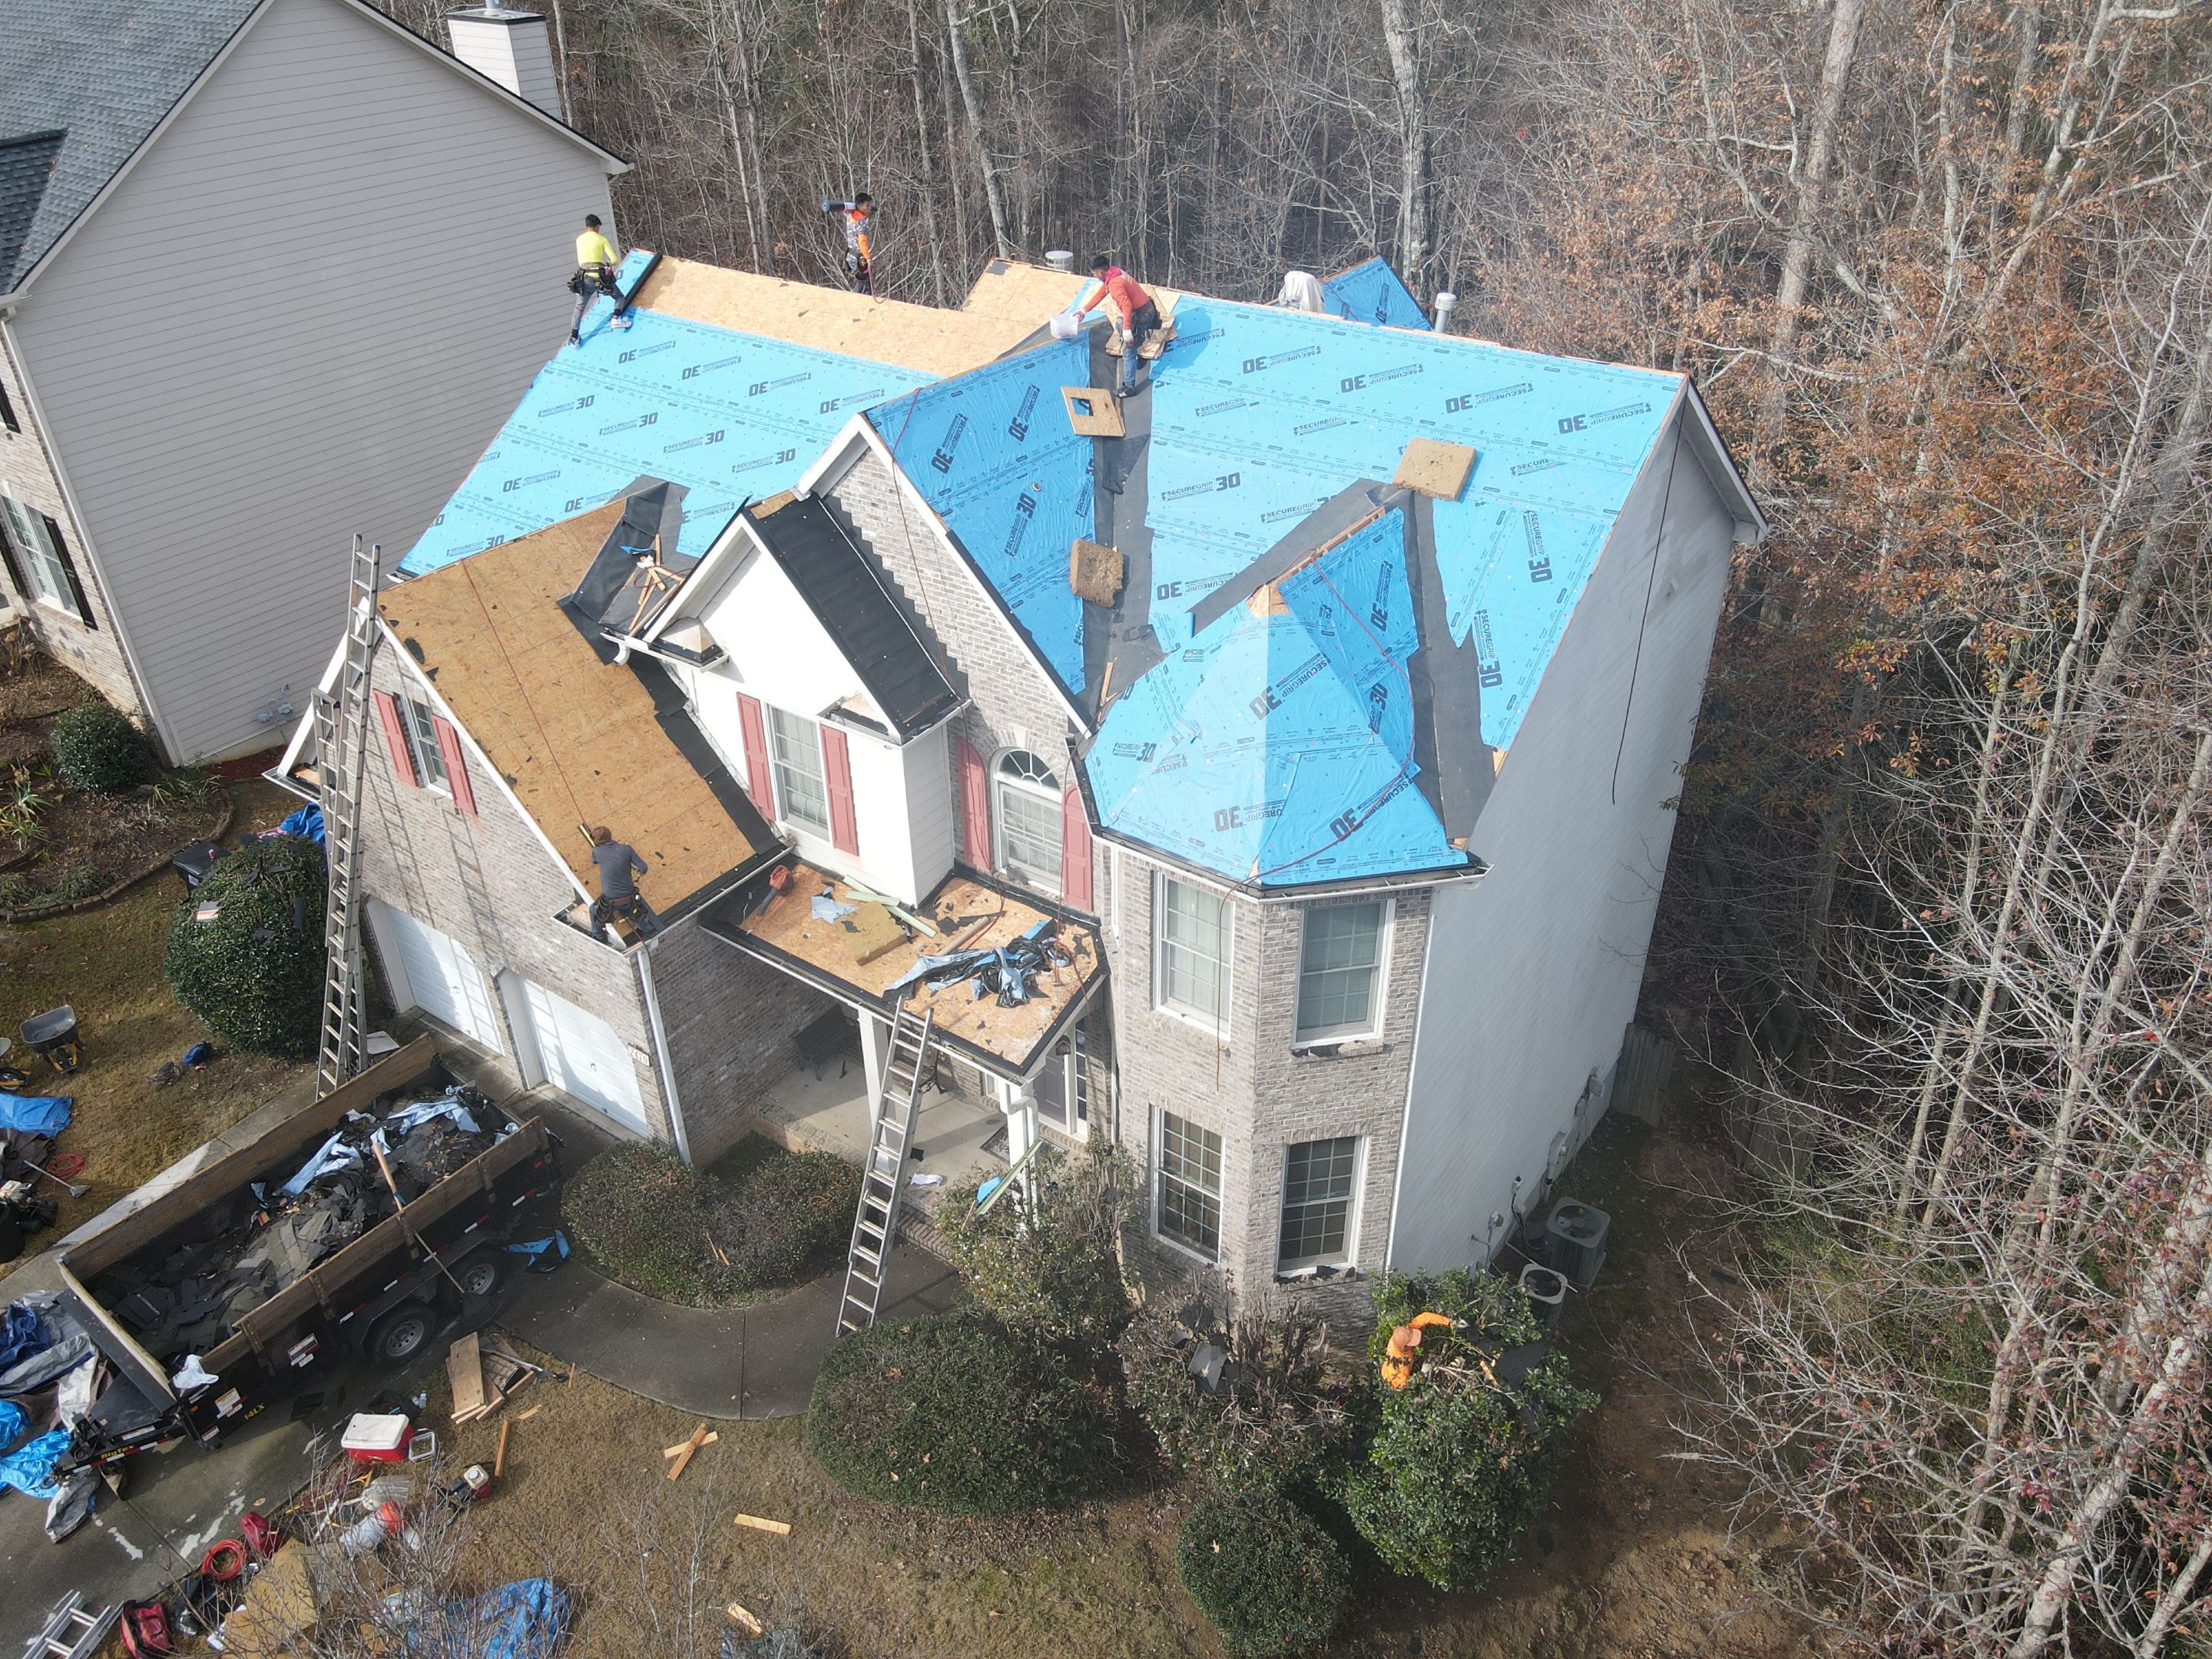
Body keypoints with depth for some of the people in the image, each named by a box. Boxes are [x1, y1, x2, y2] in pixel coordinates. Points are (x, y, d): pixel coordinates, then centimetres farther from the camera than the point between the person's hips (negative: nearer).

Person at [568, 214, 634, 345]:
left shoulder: (579, 240, 10)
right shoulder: (602, 239, 0)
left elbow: (580, 261, 18)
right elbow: (615, 260, -4)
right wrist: (608, 264, 18)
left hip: (584, 278, 3)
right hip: (601, 278, -3)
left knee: (579, 308, 14)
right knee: (619, 297, 20)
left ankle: (574, 338, 10)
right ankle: (617, 318, -7)